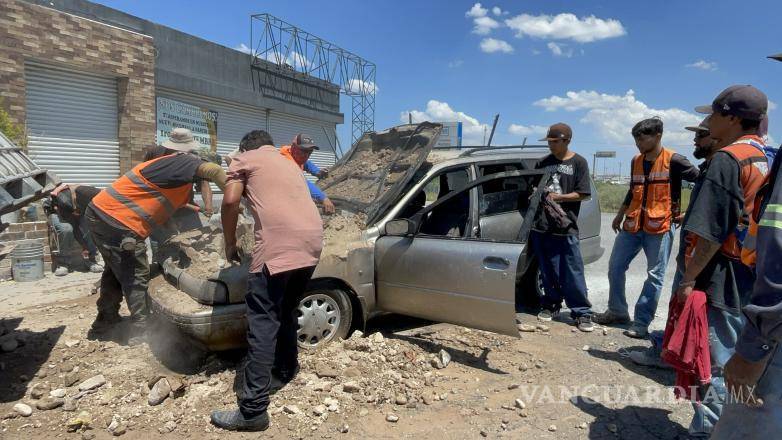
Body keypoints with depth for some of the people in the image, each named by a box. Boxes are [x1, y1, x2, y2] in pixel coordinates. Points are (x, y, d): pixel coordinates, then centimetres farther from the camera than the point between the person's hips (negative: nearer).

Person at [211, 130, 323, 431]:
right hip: (313, 241, 7)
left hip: (279, 243, -7)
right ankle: (285, 371, 40)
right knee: (285, 310, 24)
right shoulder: (289, 163, 35)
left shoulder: (245, 159, 16)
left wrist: (230, 245, 15)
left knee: (262, 321, -5)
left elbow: (230, 203, 4)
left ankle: (253, 410, -4)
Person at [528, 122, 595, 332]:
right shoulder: (543, 163, 13)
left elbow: (582, 194, -3)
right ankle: (551, 305, 25)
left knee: (573, 273, -2)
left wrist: (556, 197, -10)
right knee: (548, 271, 11)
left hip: (566, 227, -4)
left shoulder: (578, 162, 2)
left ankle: (582, 312, 9)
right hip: (541, 226, 4)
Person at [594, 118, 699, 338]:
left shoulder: (673, 161, -8)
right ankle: (617, 311, 23)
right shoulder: (636, 161, 11)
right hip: (633, 225, 6)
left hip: (660, 226, -6)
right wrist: (620, 215, 24)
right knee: (615, 267, 8)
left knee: (655, 276, 1)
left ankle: (641, 322, 7)